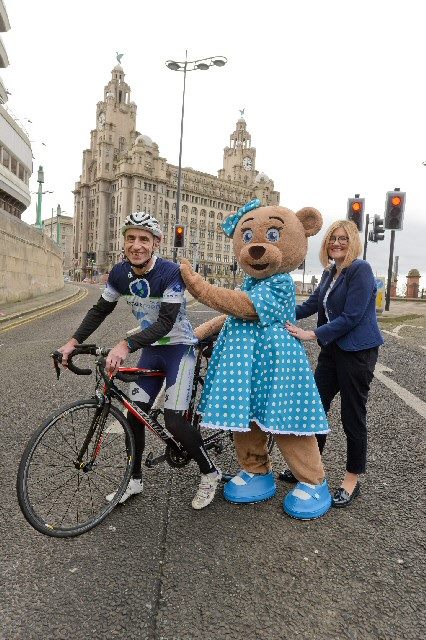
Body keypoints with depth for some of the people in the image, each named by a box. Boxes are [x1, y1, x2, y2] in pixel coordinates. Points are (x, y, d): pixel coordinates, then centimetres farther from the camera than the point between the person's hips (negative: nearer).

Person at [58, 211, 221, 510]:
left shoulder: (170, 272, -24)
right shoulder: (120, 273, -6)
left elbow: (166, 322, -30)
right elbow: (100, 310, 6)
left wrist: (126, 345, -41)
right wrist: (74, 342, -1)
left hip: (179, 347, -6)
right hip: (151, 349, 6)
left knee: (174, 420, -13)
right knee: (134, 414, 5)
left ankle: (210, 473, 12)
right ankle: (134, 479, 26)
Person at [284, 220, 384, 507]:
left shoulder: (361, 270, -14)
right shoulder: (330, 273, 12)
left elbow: (351, 317, -20)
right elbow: (312, 304, 12)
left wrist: (312, 334, -22)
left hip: (357, 351, -8)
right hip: (332, 349, 8)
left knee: (353, 415, 3)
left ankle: (353, 479, 21)